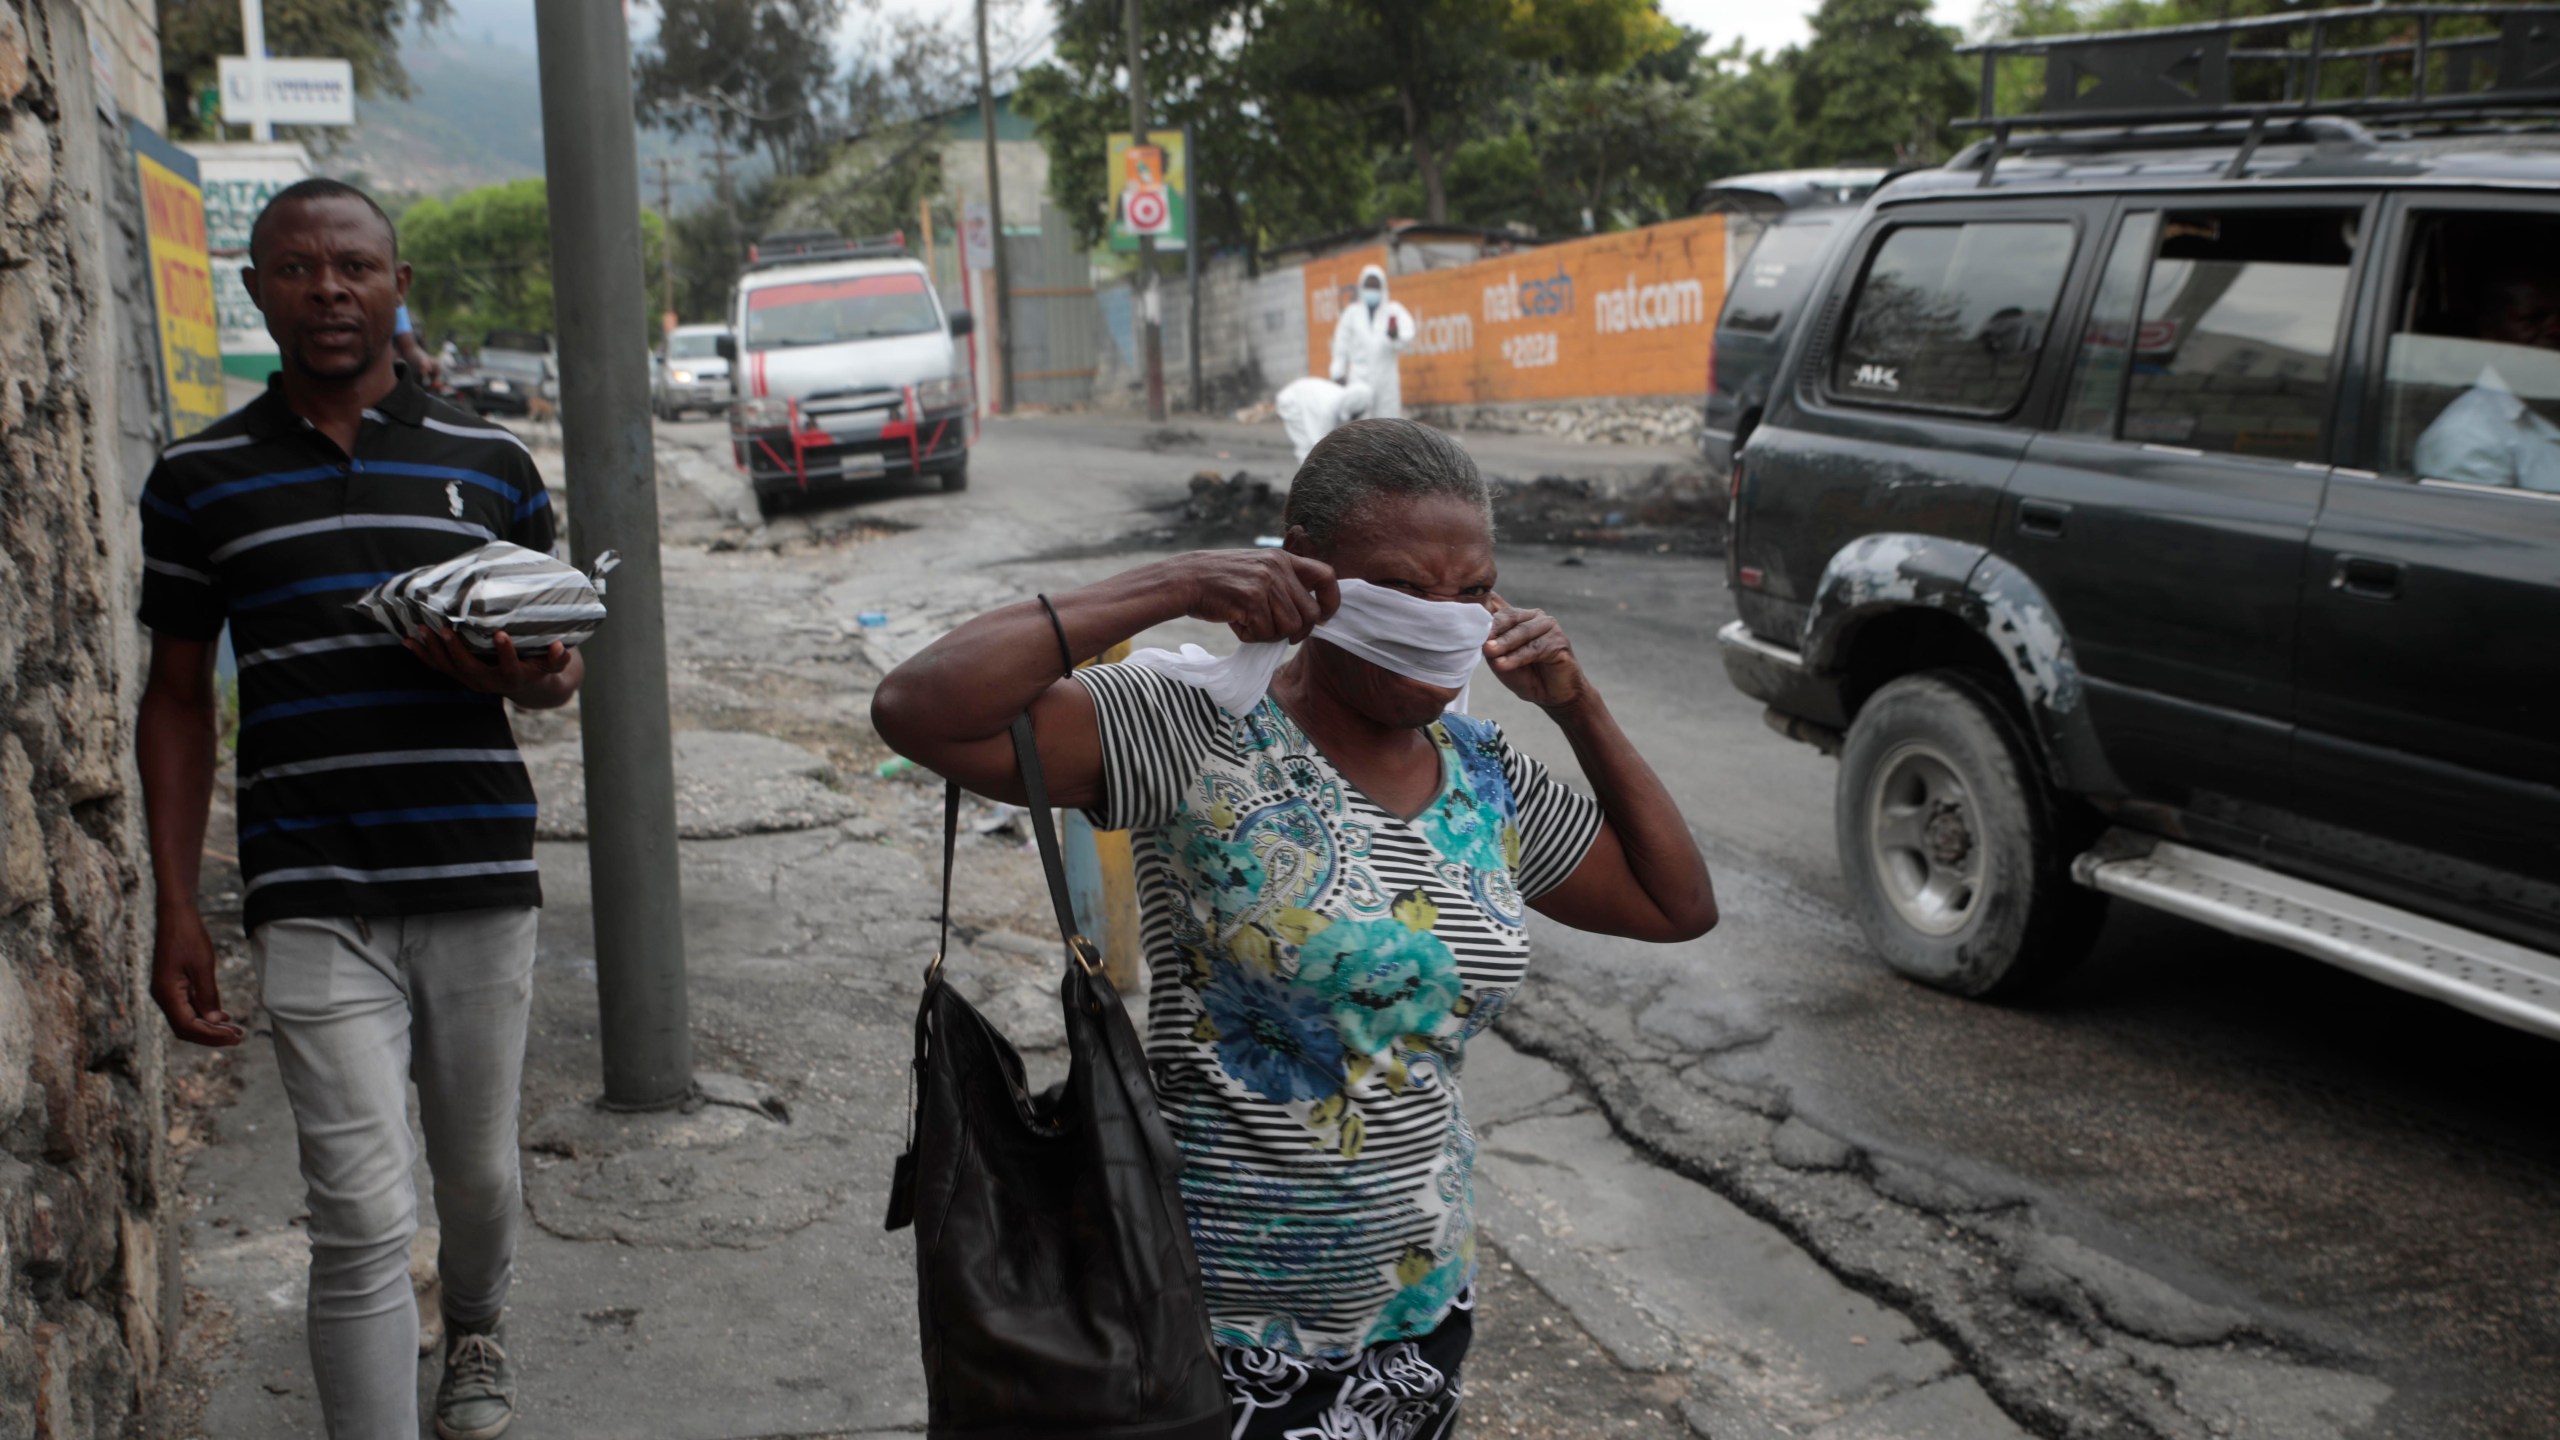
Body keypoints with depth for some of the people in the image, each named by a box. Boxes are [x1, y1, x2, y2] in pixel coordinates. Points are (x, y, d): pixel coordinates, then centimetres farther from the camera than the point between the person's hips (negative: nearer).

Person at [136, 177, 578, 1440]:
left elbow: (554, 660, 15)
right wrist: (175, 910, 3)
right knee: (363, 1217, -7)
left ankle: (475, 1329, 45)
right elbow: (178, 698, 9)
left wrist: (530, 676, -11)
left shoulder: (491, 466, 7)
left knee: (480, 1173, 16)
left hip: (480, 877, 2)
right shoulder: (199, 480, 6)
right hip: (313, 902, -1)